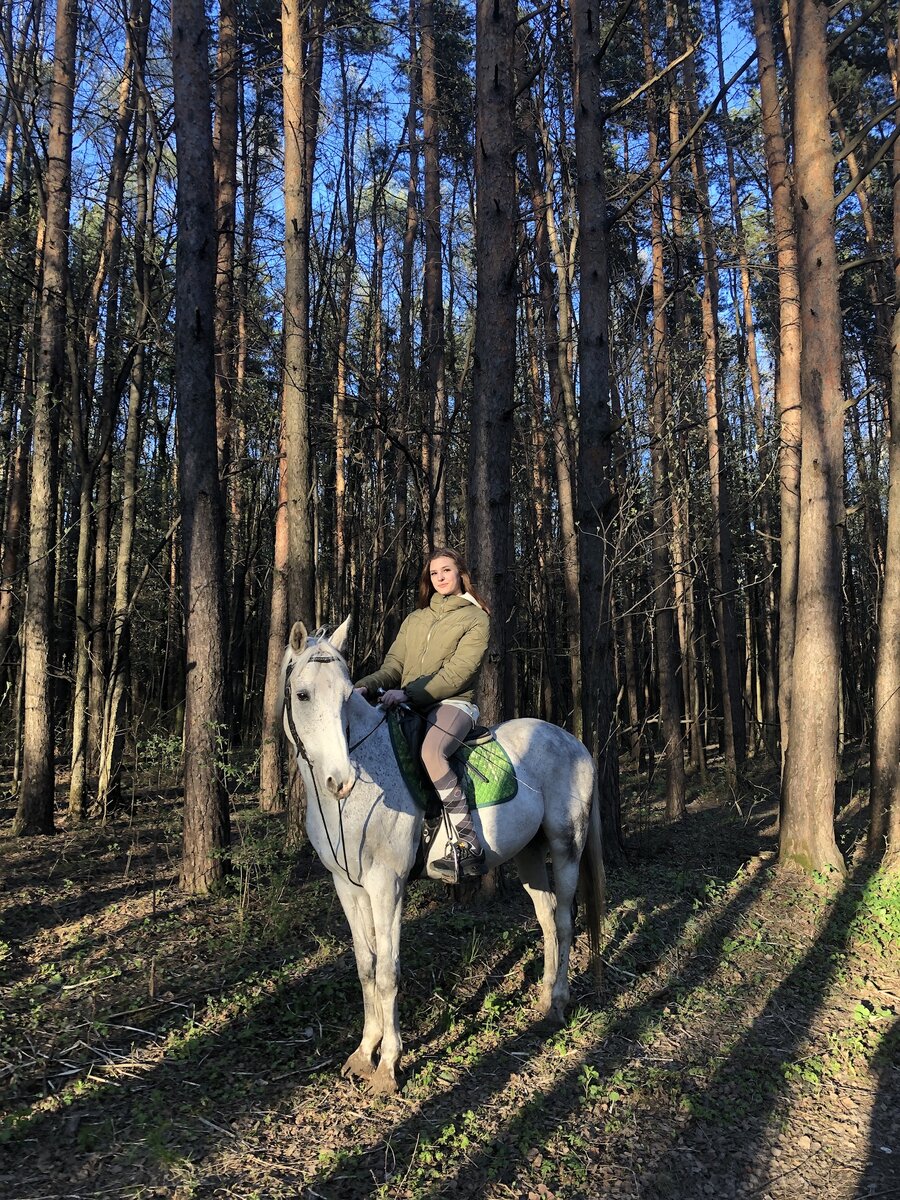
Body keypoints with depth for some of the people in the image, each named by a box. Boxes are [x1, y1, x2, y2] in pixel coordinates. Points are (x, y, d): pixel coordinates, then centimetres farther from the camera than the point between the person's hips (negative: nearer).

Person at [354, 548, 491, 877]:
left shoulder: (476, 618, 4)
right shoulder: (415, 619, 23)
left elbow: (457, 673, -9)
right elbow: (393, 665, 16)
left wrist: (407, 693, -19)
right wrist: (366, 686, -6)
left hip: (453, 704, -7)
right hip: (408, 707, 7)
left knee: (431, 752, -37)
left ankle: (469, 845, -32)